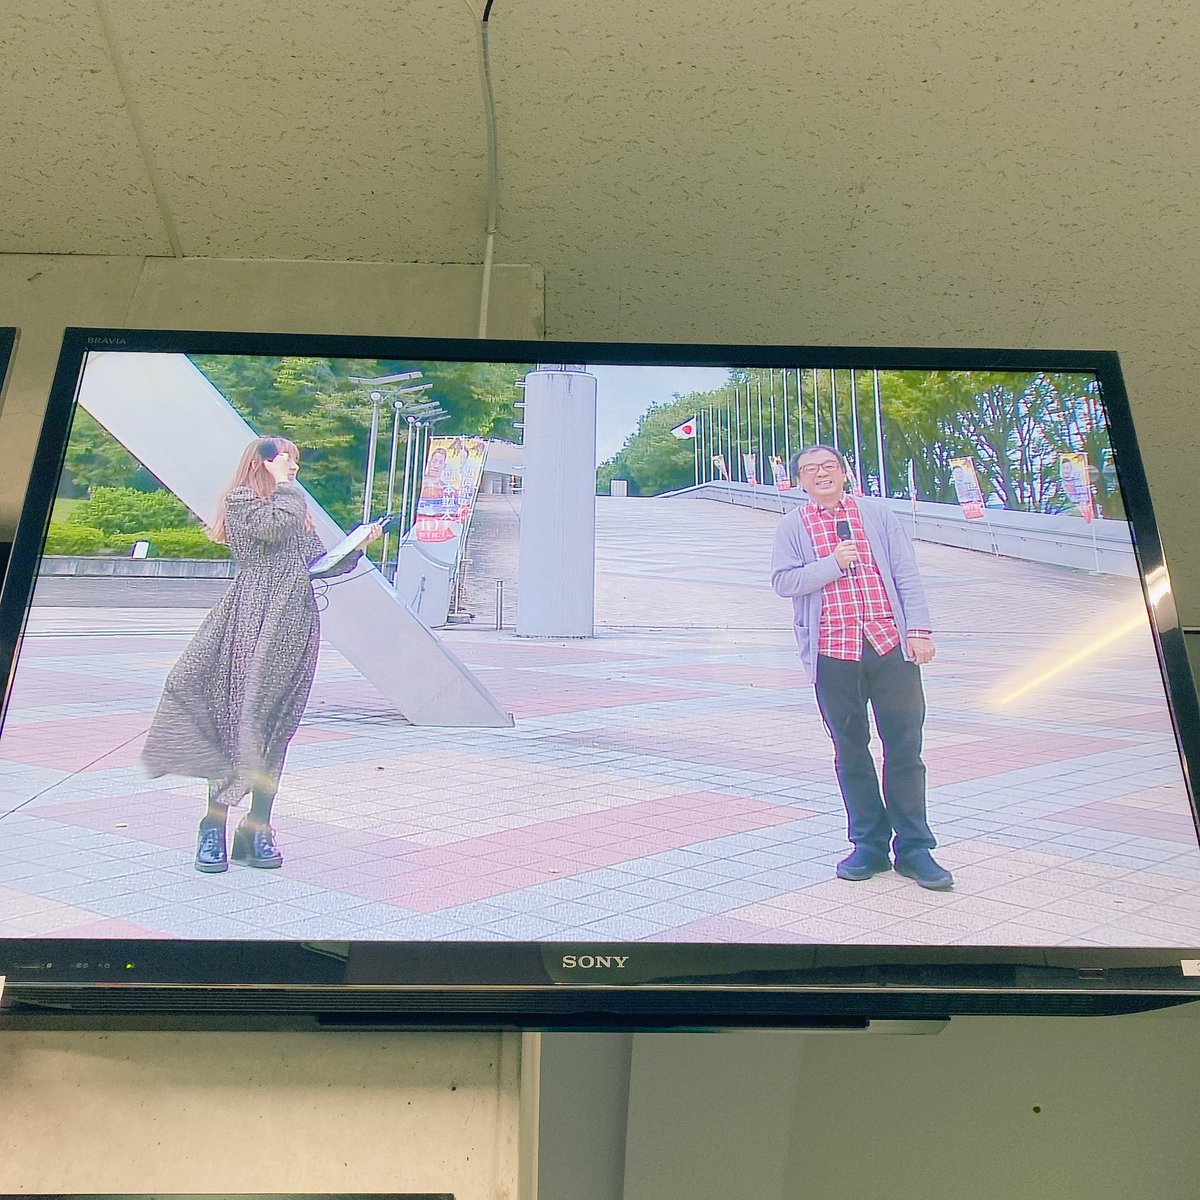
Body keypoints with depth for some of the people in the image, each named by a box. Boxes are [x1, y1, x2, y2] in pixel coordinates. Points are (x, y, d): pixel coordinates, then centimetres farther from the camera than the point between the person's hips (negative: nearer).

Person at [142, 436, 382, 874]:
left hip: (296, 625, 7)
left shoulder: (295, 509, 27)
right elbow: (273, 525, -15)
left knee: (277, 727, 4)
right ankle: (215, 825, -4)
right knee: (241, 718, -10)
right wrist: (285, 486, 0)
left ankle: (258, 828, 7)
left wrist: (358, 545, 9)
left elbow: (319, 562, 22)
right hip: (254, 622, -7)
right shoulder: (240, 500, 5)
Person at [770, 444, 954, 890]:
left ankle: (913, 849, 13)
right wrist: (833, 563, -11)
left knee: (904, 748, 1)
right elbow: (783, 581, -1)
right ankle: (870, 845, 19)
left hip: (891, 647, 0)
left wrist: (919, 629, -2)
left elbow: (906, 575, 8)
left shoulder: (877, 514, 12)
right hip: (832, 653, 0)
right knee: (850, 751, 6)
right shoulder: (792, 526, 10)